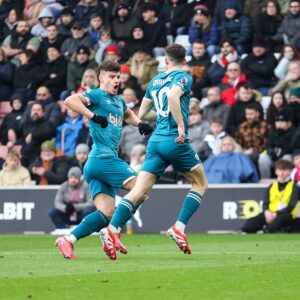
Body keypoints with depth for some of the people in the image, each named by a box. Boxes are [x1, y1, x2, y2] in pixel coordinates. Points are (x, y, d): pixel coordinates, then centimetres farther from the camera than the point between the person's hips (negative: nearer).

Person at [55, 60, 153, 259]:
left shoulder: (118, 101, 23)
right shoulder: (97, 95, -3)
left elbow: (128, 114, 46)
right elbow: (70, 101, -19)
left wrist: (140, 124, 25)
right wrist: (93, 116, -21)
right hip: (103, 158, -9)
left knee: (106, 213, -1)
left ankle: (68, 239, -7)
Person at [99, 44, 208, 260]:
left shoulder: (155, 80, 17)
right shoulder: (184, 77, -2)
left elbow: (142, 114, 22)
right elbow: (172, 96, -24)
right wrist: (181, 124, -22)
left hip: (156, 141, 5)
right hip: (175, 141, -5)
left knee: (140, 191, -1)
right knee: (200, 184, 15)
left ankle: (112, 229, -19)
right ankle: (179, 228, 1)